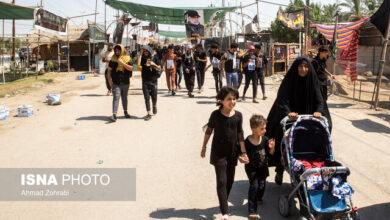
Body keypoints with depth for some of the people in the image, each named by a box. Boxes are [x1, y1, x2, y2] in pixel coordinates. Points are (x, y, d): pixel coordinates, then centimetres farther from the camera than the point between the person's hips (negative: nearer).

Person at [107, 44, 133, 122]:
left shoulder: (128, 59, 1)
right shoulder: (113, 60, 4)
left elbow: (130, 68, -12)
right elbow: (109, 70, 7)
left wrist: (122, 63, -21)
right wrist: (109, 79, -4)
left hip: (125, 82, 1)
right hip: (115, 83, -1)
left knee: (124, 97, 15)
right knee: (116, 97, -12)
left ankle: (125, 112, 34)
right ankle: (114, 115, -19)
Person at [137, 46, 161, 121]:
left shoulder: (154, 57, 1)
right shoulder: (143, 58, 3)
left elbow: (159, 68, 3)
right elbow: (138, 64, -17)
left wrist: (154, 64, -14)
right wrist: (140, 54, -11)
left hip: (153, 80, -1)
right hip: (145, 80, 1)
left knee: (154, 96, 7)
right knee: (146, 98, -2)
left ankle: (154, 106, 40)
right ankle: (149, 114, 1)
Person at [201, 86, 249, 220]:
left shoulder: (238, 115, -3)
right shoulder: (216, 115, -11)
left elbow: (240, 134, 4)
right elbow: (209, 131, 1)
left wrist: (243, 152, 5)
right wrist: (204, 147, 8)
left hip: (232, 152, 4)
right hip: (218, 152, -3)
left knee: (230, 180, 13)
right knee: (221, 181, -6)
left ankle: (223, 203, 34)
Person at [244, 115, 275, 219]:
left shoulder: (265, 140, -9)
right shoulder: (247, 142, -19)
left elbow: (271, 153, -1)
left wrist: (272, 148, -21)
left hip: (263, 167, 4)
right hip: (251, 168, -4)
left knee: (262, 184, 19)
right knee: (254, 185, -12)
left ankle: (259, 198, 54)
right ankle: (252, 211, -7)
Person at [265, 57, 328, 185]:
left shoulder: (312, 81, -1)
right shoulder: (289, 81, -10)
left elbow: (319, 100, -4)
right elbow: (282, 100, -19)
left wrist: (318, 111, -25)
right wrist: (288, 112, -37)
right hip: (288, 120, -2)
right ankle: (279, 172, 21)